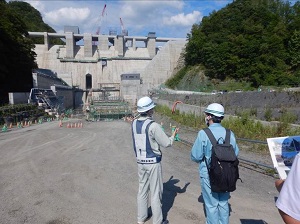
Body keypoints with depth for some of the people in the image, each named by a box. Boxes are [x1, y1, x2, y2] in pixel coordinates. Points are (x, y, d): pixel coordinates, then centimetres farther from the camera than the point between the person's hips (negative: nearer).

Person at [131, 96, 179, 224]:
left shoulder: (134, 123, -1)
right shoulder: (153, 126, -22)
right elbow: (166, 143, -14)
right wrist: (173, 135, 5)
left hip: (140, 161, 7)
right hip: (153, 162, -6)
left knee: (142, 189, 19)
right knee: (155, 192, 8)